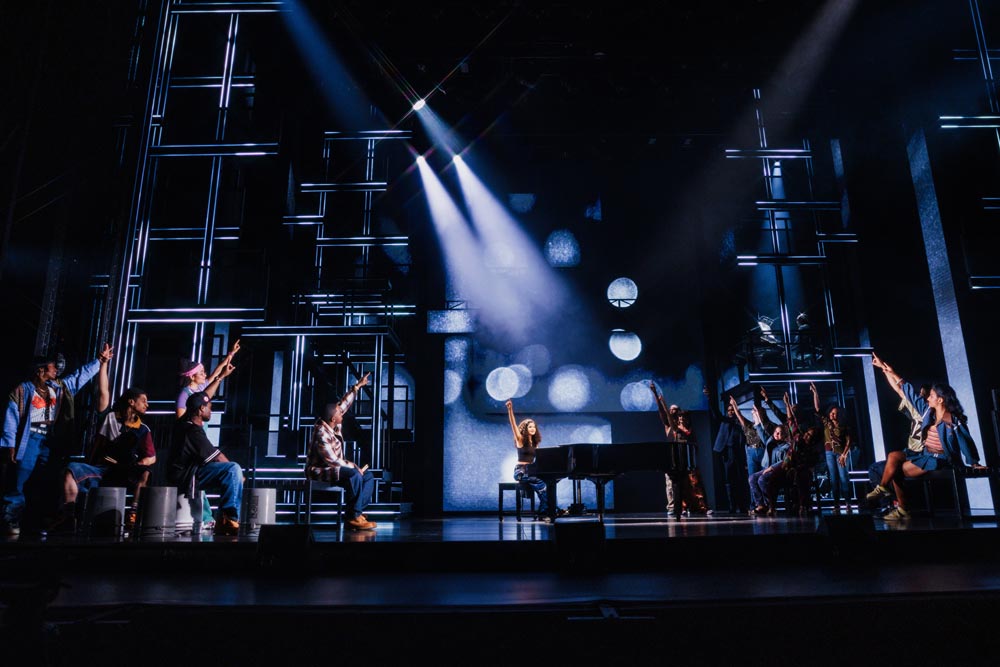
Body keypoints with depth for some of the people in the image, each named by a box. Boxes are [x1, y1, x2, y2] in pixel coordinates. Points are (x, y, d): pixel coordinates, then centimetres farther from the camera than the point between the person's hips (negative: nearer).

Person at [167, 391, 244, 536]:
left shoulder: (183, 423, 7)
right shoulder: (193, 431, -21)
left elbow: (202, 398, 24)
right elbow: (218, 458, -18)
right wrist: (237, 474, -6)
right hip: (185, 477, -11)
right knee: (233, 470, -25)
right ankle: (229, 519, -25)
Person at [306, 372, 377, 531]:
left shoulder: (333, 424, -1)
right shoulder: (322, 435, -26)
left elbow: (345, 404, 9)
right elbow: (333, 461, -27)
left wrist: (358, 386, 9)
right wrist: (355, 467, -20)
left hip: (334, 468, 10)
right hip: (320, 472, -10)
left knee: (368, 475, -1)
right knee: (354, 475, -33)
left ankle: (358, 512, -11)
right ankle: (353, 518, -26)